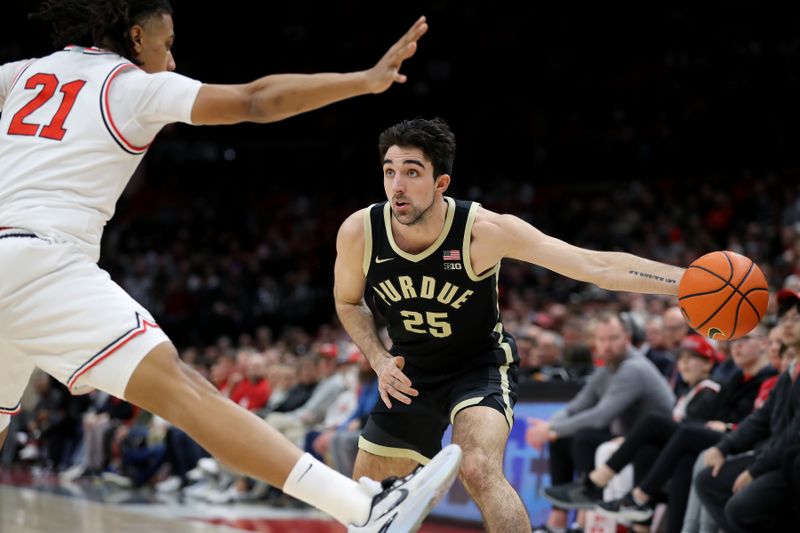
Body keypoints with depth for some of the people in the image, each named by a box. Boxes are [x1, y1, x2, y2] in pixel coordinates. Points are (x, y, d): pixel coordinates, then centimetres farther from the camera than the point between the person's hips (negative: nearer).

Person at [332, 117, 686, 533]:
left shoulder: (483, 230, -29)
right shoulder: (359, 232, -20)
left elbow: (595, 266, -31)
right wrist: (379, 359, -14)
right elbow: (348, 301, 4)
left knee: (479, 470, -33)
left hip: (480, 366, -4)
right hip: (409, 373, 4)